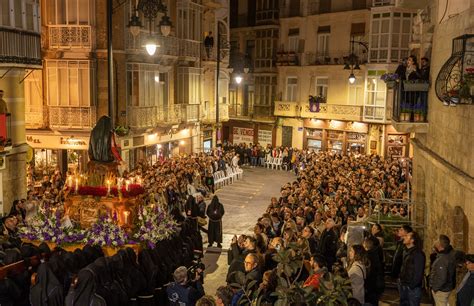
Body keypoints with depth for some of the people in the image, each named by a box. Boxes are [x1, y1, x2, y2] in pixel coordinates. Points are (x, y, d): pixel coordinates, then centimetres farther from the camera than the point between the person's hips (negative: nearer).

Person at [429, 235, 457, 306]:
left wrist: (435, 288, -16)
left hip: (441, 290, -9)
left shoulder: (442, 260, -33)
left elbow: (442, 279, -32)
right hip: (446, 287, 9)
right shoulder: (450, 253, -8)